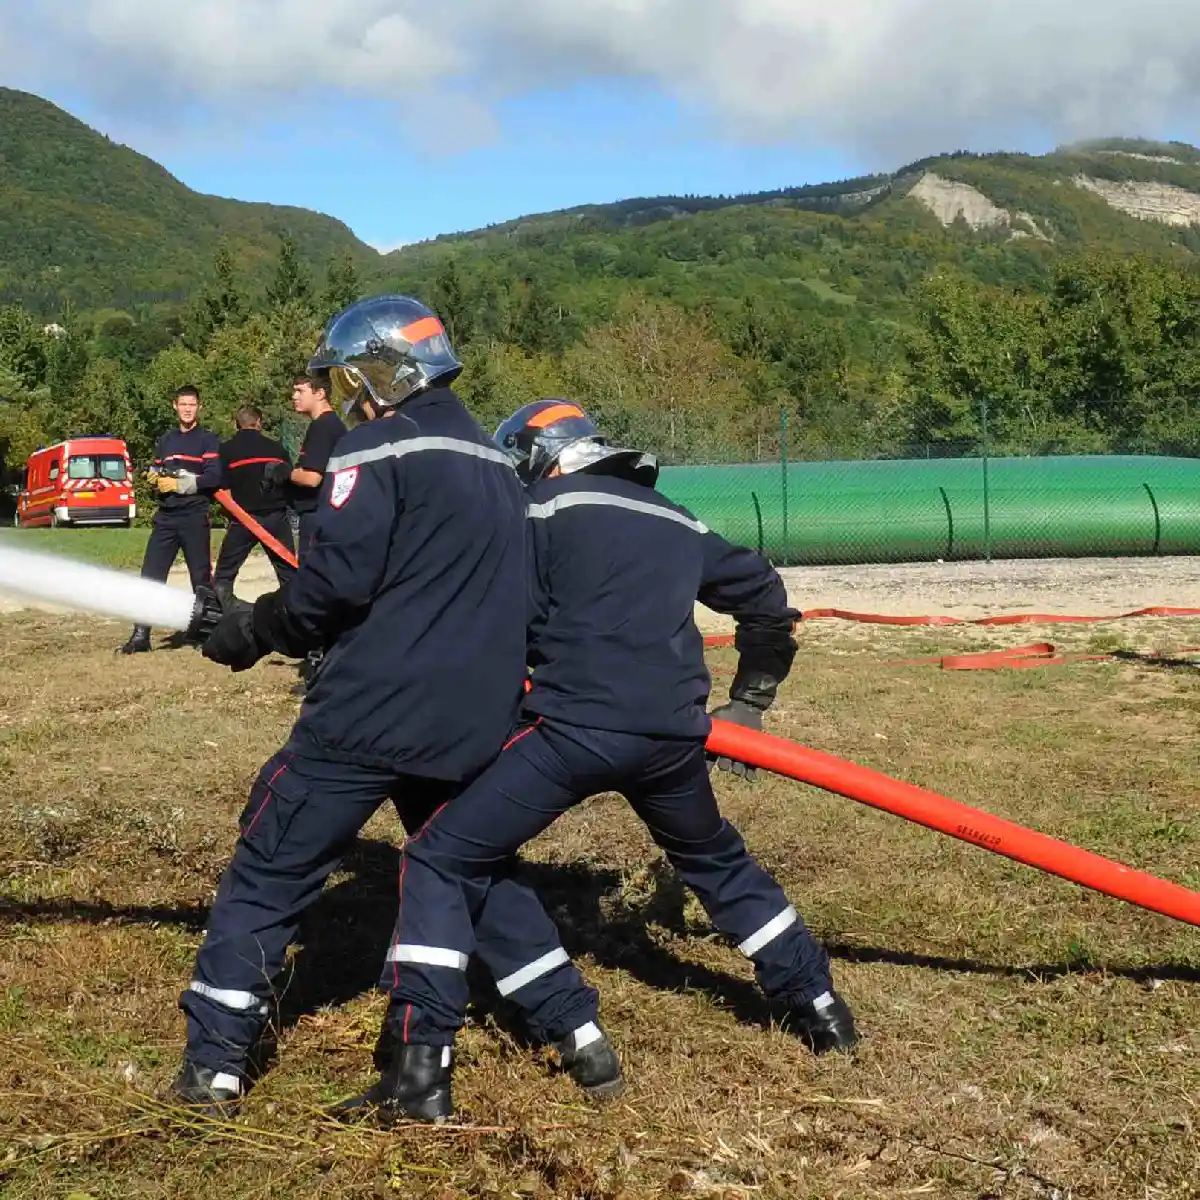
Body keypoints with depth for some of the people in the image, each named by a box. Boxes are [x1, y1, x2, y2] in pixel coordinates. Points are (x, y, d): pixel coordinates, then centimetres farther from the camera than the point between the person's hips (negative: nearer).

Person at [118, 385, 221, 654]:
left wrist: (179, 483, -15)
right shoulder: (165, 440, 18)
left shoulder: (207, 440, 0)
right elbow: (155, 470, 24)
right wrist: (154, 476, 1)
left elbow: (214, 478, -12)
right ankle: (141, 635, 1)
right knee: (150, 575, -1)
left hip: (195, 517, -5)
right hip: (166, 516, 5)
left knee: (201, 577, 0)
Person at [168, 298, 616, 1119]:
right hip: (473, 716, 7)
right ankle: (581, 1035, 19)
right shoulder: (495, 461, 17)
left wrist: (253, 631, 1)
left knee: (270, 872, 5)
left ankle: (215, 1065, 8)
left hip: (375, 711, -7)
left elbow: (337, 583, -16)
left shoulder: (381, 446, -7)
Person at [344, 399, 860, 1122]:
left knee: (444, 861, 1)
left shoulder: (545, 507, 5)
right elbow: (765, 597, 29)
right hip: (672, 732, 6)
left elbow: (517, 623, -2)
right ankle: (818, 1004, 37)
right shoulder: (676, 521, 23)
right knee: (720, 862, 32)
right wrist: (748, 702, 36)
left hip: (578, 727, -6)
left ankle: (425, 1067, -8)